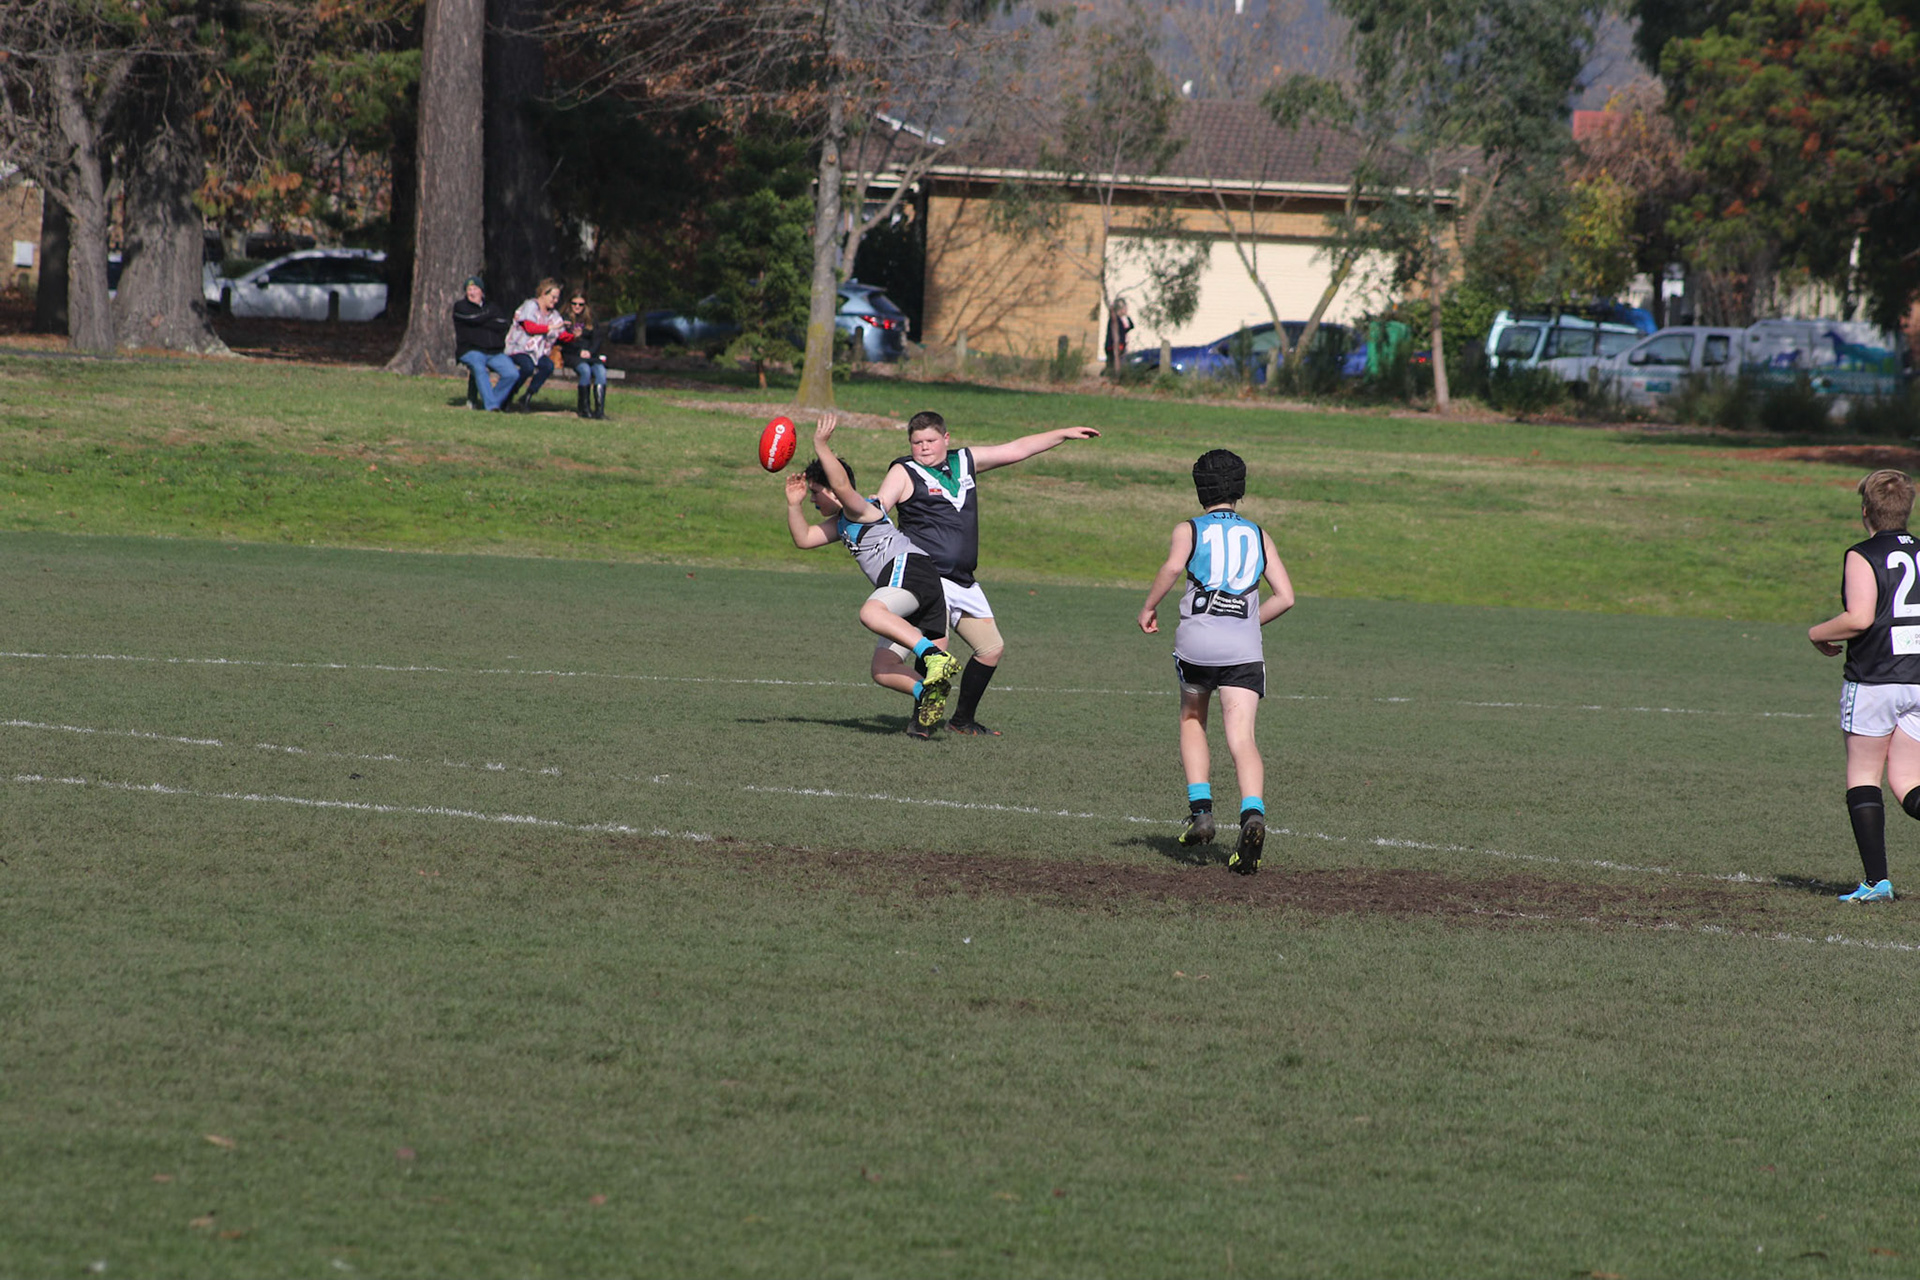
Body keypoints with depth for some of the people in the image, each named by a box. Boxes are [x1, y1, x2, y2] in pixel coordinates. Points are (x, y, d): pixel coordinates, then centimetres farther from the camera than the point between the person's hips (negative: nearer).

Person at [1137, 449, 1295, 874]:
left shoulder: (1189, 530, 9)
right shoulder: (1258, 536, 18)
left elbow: (1173, 567, -14)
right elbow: (1285, 596, 11)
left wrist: (1149, 607, 0)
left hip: (1196, 642, -1)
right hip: (1245, 648, 1)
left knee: (1192, 722, 24)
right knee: (1242, 739, -7)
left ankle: (1200, 808, 10)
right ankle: (1252, 813, -32)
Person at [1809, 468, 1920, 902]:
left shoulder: (1862, 557, -8)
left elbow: (1859, 618, -20)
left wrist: (1818, 633, -3)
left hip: (1873, 681, -5)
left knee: (1863, 777, 7)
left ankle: (1876, 879, 0)